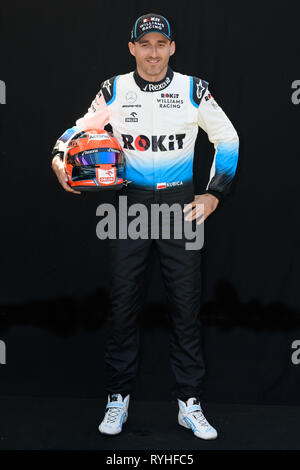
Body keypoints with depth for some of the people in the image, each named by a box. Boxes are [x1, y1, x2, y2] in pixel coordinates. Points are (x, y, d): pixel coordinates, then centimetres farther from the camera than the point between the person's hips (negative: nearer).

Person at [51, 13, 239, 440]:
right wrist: (60, 158, -7)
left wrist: (214, 194, 4)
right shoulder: (114, 90, 2)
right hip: (130, 201, 1)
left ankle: (190, 403, 11)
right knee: (123, 298, 2)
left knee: (186, 301, 1)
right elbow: (81, 130, 13)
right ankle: (118, 397, 15)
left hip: (180, 204, 0)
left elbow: (228, 139, 10)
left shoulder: (193, 89, 0)